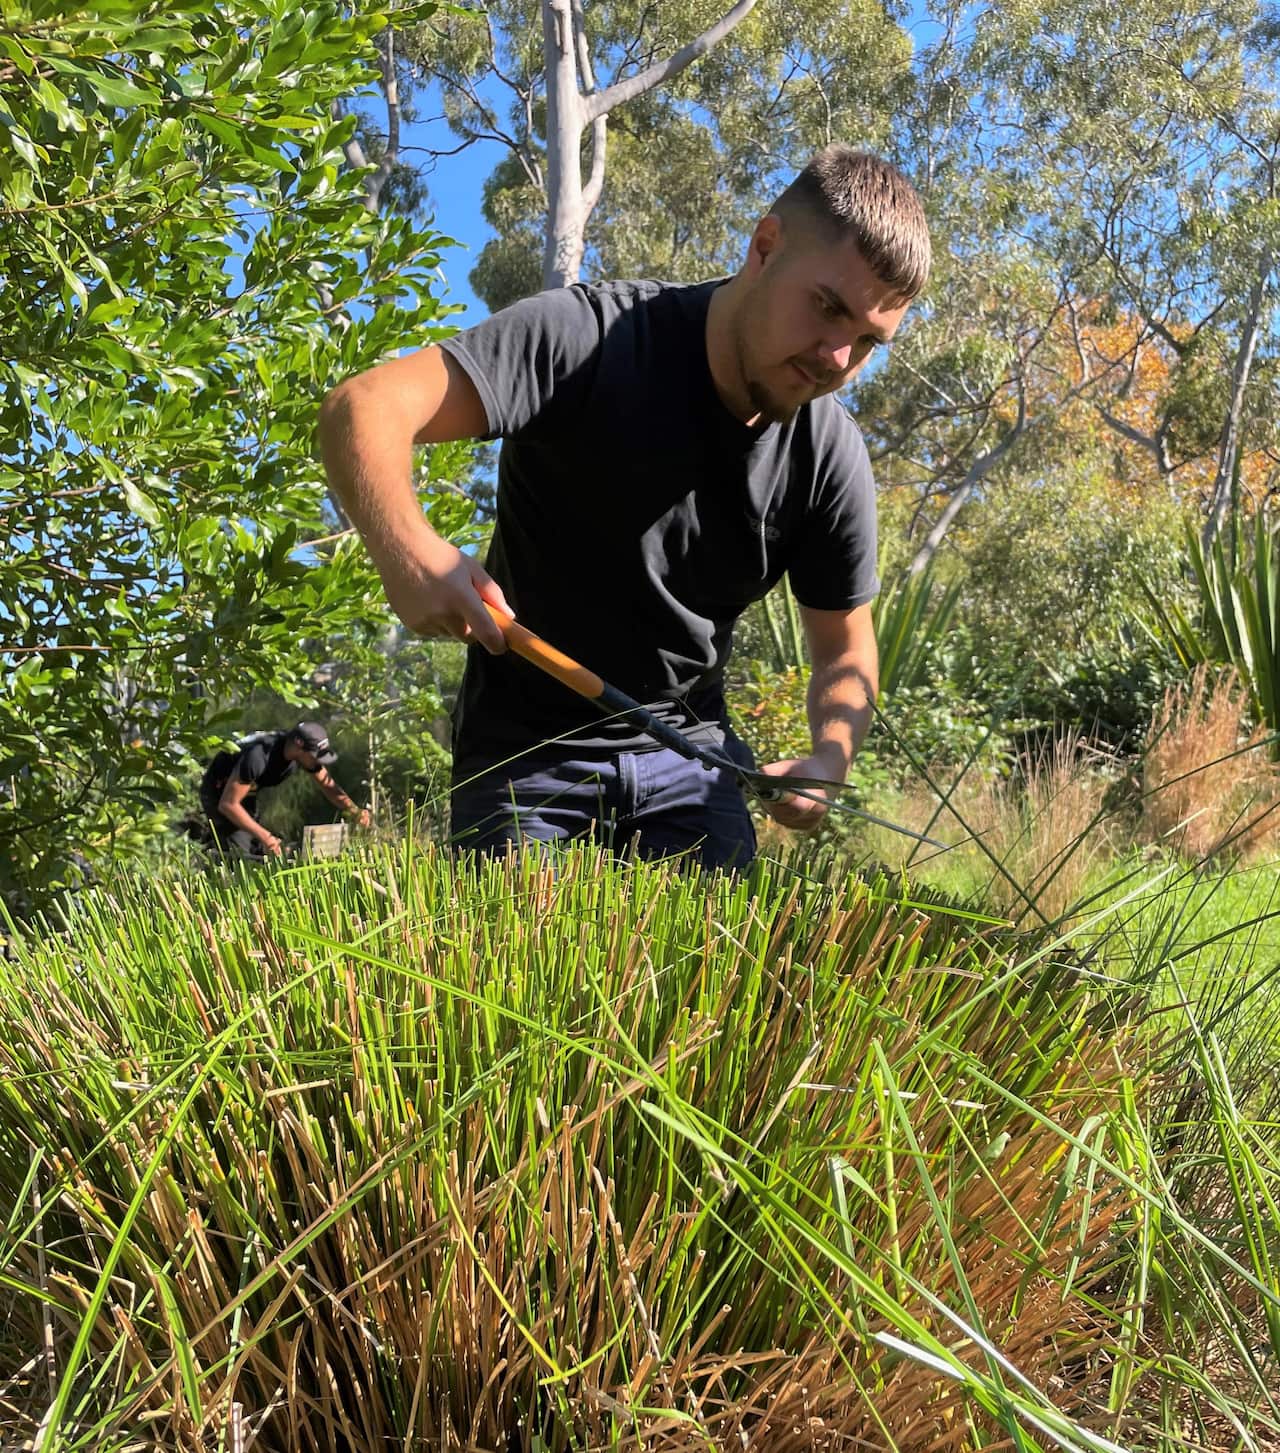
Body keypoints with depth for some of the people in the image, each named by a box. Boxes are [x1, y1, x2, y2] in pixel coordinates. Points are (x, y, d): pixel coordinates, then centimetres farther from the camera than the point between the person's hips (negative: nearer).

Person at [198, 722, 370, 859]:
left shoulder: (305, 753, -17)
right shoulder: (258, 757, -39)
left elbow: (329, 786, -5)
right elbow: (228, 804, -36)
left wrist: (355, 810, -24)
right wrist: (264, 836, -41)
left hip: (247, 794, 7)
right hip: (219, 794, -7)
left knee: (260, 855, 3)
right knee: (241, 860, -17)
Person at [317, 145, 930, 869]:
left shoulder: (831, 453, -6)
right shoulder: (595, 338, -19)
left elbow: (845, 650, 5)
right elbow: (362, 408, -27)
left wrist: (829, 761, -15)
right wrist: (408, 552, -46)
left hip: (688, 753, 4)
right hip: (525, 753, -3)